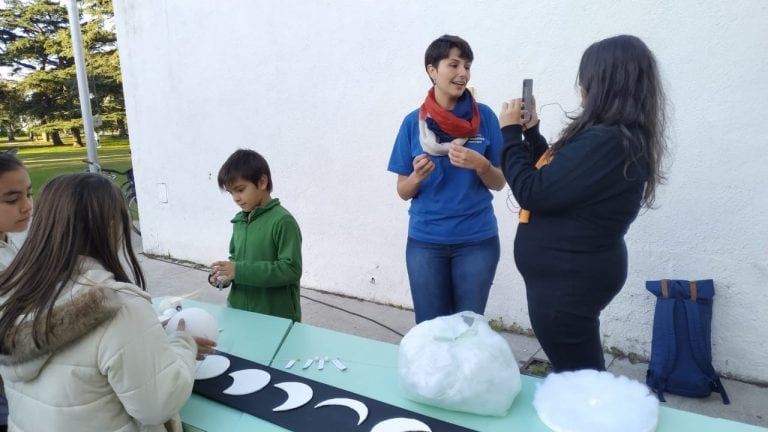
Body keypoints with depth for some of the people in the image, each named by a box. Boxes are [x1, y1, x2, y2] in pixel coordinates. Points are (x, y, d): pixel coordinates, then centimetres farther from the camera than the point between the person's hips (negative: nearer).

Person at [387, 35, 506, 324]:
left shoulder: (484, 116, -2)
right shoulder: (413, 122, -1)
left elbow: (499, 183, 2)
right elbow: (403, 191, 2)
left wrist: (481, 165, -18)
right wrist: (417, 176, -19)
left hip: (477, 240, 0)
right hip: (425, 241, 1)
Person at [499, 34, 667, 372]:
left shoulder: (604, 142, -27)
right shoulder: (624, 138, 6)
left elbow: (533, 192, -23)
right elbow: (555, 176, 16)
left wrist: (511, 133, -11)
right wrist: (531, 131, 9)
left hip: (568, 279, -10)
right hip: (576, 272, 10)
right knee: (585, 374, 23)